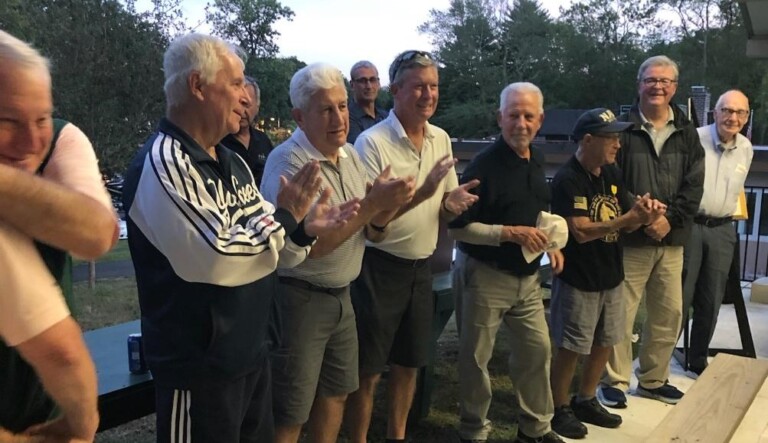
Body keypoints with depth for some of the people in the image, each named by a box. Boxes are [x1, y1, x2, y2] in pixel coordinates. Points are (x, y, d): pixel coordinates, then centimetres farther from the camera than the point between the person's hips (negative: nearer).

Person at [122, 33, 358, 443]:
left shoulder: (232, 163, 10)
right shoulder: (162, 165, -19)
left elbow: (261, 243, 14)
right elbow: (215, 260, -30)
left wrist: (304, 230, -6)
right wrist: (285, 216, -18)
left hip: (251, 354, 9)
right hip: (198, 368, -9)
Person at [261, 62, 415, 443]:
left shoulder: (350, 155, 5)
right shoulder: (288, 163, -19)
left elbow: (371, 233, 8)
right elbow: (310, 244, -25)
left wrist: (385, 210, -14)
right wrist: (372, 203, -25)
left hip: (341, 295, 8)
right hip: (299, 298, -7)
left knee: (336, 393, 21)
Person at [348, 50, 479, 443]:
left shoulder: (441, 139, 5)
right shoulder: (372, 142, -16)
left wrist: (454, 203, -11)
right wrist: (424, 191, -31)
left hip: (420, 267, 7)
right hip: (380, 267, -6)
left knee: (408, 364, 20)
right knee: (368, 370, 5)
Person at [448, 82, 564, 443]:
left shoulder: (536, 160, 6)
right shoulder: (484, 165, -18)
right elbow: (457, 227, -19)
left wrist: (551, 243, 5)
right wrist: (510, 233, -27)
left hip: (528, 276, 7)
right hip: (484, 276, -7)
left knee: (537, 348, 14)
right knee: (476, 357, 6)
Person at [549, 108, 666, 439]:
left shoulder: (612, 174, 6)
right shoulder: (568, 180, -18)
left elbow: (626, 223, 8)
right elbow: (581, 232, -25)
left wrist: (644, 216, -15)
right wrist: (629, 218, -30)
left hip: (610, 277, 8)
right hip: (578, 280, -8)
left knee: (605, 343, 17)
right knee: (571, 349, 3)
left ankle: (586, 402, 35)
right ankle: (560, 409, 21)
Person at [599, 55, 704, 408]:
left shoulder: (687, 134, 9)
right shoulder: (622, 129, -3)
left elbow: (694, 186, 4)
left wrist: (670, 220, -11)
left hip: (671, 240, 5)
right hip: (630, 238, -4)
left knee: (669, 313, 12)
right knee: (620, 313, -2)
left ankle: (653, 380, 29)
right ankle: (614, 381, 13)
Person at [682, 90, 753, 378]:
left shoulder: (746, 149, 9)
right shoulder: (694, 138, -11)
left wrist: (727, 217, 18)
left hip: (722, 230, 6)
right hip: (689, 225, -5)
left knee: (711, 301, 10)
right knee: (680, 297, -3)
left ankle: (698, 362, 23)